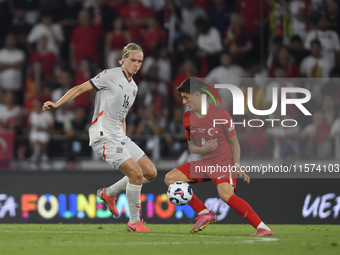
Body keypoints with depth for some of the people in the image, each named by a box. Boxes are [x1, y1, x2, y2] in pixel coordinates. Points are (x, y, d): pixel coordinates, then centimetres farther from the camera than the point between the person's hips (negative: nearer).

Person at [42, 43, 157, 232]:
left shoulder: (134, 87, 17)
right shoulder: (110, 76, -7)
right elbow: (81, 88, -6)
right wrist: (57, 104, -14)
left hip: (119, 137, 9)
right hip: (104, 136, -9)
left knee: (150, 172, 3)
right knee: (136, 173, -19)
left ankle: (109, 193, 17)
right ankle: (134, 222, -6)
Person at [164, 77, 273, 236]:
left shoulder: (221, 114, -11)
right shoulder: (188, 118, 6)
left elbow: (234, 142, -4)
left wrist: (237, 166, -12)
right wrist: (203, 149, -9)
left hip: (224, 161, -7)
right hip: (204, 163, 7)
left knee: (226, 194, -33)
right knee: (170, 178, -2)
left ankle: (262, 228, -31)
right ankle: (204, 214, 0)